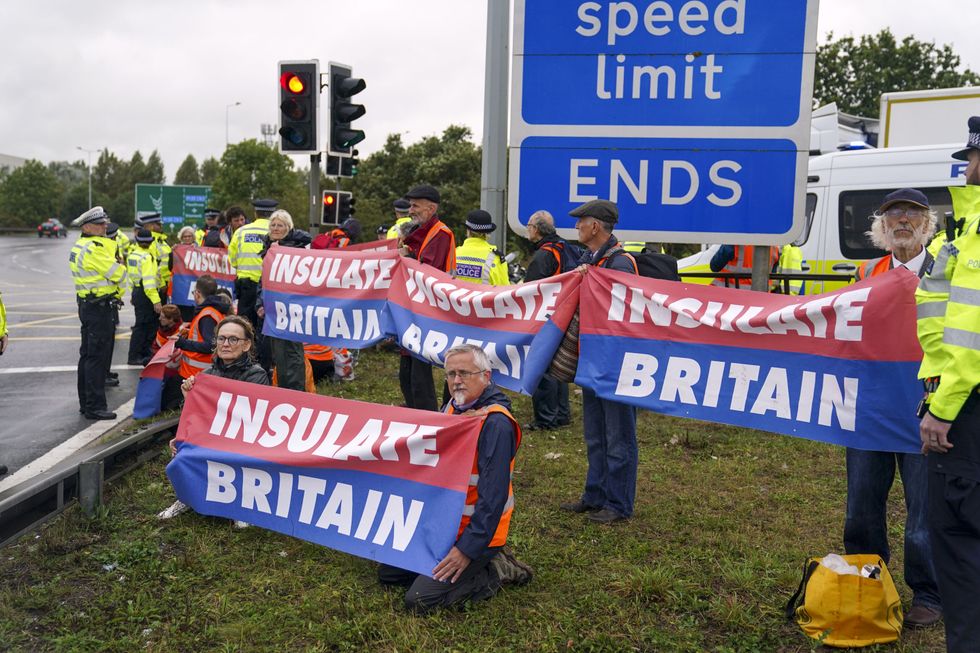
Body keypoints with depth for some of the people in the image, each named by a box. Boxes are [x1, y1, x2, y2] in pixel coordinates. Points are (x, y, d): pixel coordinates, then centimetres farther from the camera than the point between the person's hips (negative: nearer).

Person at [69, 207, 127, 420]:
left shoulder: (80, 246, 15)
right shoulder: (95, 248, -18)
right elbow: (117, 274, -16)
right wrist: (120, 267, 3)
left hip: (86, 304, 11)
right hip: (98, 307, -11)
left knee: (88, 354, 16)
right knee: (97, 357, -7)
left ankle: (86, 402, 26)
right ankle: (95, 406, -5)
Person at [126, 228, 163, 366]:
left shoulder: (132, 254, 9)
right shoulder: (146, 257, -18)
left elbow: (130, 275, 17)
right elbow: (149, 281, -23)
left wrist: (132, 294, 26)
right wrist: (156, 301, -24)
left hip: (136, 291, 9)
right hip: (145, 294, -9)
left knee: (148, 324, 18)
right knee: (141, 325, -3)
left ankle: (145, 352, 26)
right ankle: (134, 357, 1)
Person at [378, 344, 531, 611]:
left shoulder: (496, 423, -22)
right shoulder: (451, 409, 6)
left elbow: (493, 496, -25)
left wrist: (468, 549, -25)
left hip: (473, 532, -9)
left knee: (420, 599, -17)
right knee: (388, 573, 11)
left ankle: (496, 571, 1)